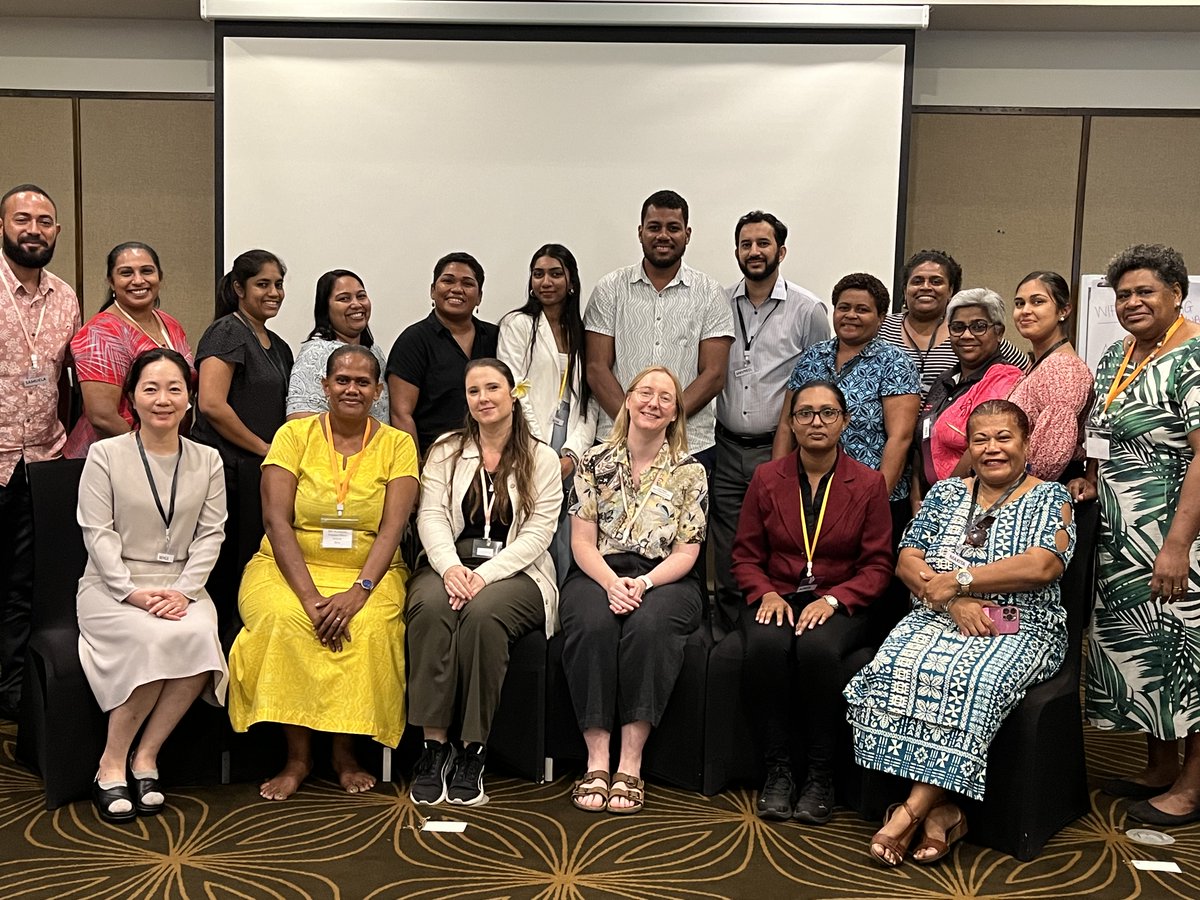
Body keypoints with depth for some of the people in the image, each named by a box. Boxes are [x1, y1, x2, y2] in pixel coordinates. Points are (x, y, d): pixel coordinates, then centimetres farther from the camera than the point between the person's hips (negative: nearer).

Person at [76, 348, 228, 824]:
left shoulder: (207, 460, 10)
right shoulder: (106, 454, 1)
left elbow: (211, 533, 4)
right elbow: (98, 533, -4)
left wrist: (183, 590, -10)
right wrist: (133, 592, -15)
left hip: (180, 587, 3)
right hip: (111, 585, -2)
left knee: (198, 636, -31)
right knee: (158, 638, -33)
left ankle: (145, 756, -14)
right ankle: (112, 763, -14)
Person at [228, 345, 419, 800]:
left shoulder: (397, 444, 3)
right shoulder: (295, 435, 2)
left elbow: (392, 527, -7)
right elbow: (276, 520, -8)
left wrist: (359, 591, -24)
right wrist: (309, 597, -21)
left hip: (368, 572, 0)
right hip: (289, 567, 0)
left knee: (370, 627, -30)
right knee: (284, 620, -31)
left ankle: (345, 753, -10)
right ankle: (298, 754, -14)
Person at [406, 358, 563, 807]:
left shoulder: (542, 458, 8)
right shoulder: (445, 451, 15)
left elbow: (537, 533, -3)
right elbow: (431, 516, 3)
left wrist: (486, 574, -17)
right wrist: (450, 567, -17)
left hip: (515, 572, -2)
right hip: (450, 565, 2)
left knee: (482, 614, -35)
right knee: (430, 608, -33)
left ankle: (473, 752, -24)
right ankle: (434, 745, -26)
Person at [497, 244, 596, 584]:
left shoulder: (581, 332, 17)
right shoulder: (517, 324, 5)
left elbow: (589, 400, 11)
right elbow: (515, 395, -4)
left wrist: (572, 453, -4)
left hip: (571, 458, 4)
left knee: (567, 546, -1)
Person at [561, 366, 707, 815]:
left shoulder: (690, 471, 8)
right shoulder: (595, 461, 10)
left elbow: (686, 552, 2)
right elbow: (582, 541, 3)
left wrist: (642, 584, -16)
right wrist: (612, 583, -16)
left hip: (664, 580, 0)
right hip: (598, 575, 1)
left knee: (649, 624, -34)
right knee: (593, 624, -33)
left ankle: (631, 765, -30)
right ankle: (597, 760, -28)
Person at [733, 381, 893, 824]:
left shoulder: (869, 483, 3)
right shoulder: (766, 478, 8)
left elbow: (878, 566, 1)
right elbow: (745, 554, 10)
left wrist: (831, 599, -15)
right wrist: (766, 593, -10)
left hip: (841, 602, -1)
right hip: (777, 596, 2)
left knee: (817, 649, -35)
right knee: (766, 647, -33)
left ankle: (820, 775, -17)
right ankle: (777, 770, -17)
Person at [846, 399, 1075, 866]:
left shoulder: (1049, 498, 6)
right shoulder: (946, 493, 16)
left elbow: (1042, 565, -13)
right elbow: (907, 562, 7)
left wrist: (958, 580, -13)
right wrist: (952, 602, -11)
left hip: (1020, 630, -3)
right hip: (937, 618, 4)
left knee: (969, 682, -35)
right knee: (894, 670, -28)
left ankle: (911, 810, -26)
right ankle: (940, 809, -22)